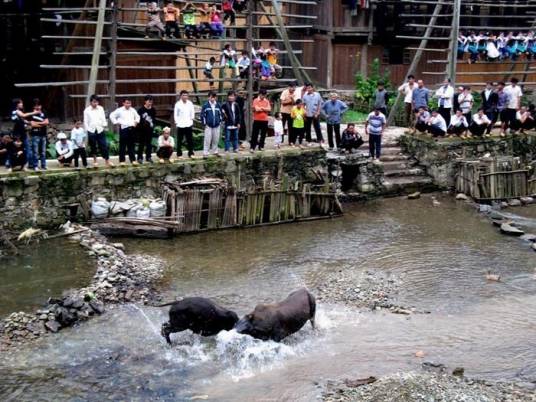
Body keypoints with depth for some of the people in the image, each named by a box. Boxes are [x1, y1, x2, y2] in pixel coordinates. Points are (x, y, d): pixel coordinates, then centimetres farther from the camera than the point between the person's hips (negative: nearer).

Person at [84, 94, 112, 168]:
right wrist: (87, 130, -5)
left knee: (104, 146, 0)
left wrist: (105, 124, -6)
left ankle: (107, 161, 6)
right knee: (93, 147, 7)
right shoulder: (87, 110, 1)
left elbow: (103, 118, 9)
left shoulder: (100, 109, 7)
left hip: (100, 130, 1)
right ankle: (95, 161, 21)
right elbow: (85, 121, 2)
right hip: (91, 131, -1)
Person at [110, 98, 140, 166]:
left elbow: (137, 116, 29)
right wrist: (116, 122, -4)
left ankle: (133, 160, 13)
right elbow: (112, 116, 0)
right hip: (124, 128, -4)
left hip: (132, 128, 4)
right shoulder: (120, 110, -1)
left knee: (132, 145, 8)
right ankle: (122, 161, 3)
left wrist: (136, 122, 14)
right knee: (123, 146, -2)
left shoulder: (133, 110, 13)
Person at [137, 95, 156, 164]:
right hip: (142, 129, -4)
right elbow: (138, 119, -10)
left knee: (149, 143, 10)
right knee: (141, 143, 1)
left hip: (150, 129, 4)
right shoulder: (141, 110, -9)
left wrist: (152, 123, -2)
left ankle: (148, 157, 20)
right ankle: (140, 157, 8)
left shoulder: (153, 110, 6)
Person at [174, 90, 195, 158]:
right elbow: (175, 114, -1)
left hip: (189, 124, 2)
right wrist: (177, 122, -6)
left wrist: (191, 119, 0)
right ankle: (179, 154, 14)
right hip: (180, 125, -2)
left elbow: (192, 112, 10)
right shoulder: (178, 104, -5)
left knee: (190, 140, 5)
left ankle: (191, 153, 14)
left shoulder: (190, 103, 2)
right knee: (179, 140, 5)